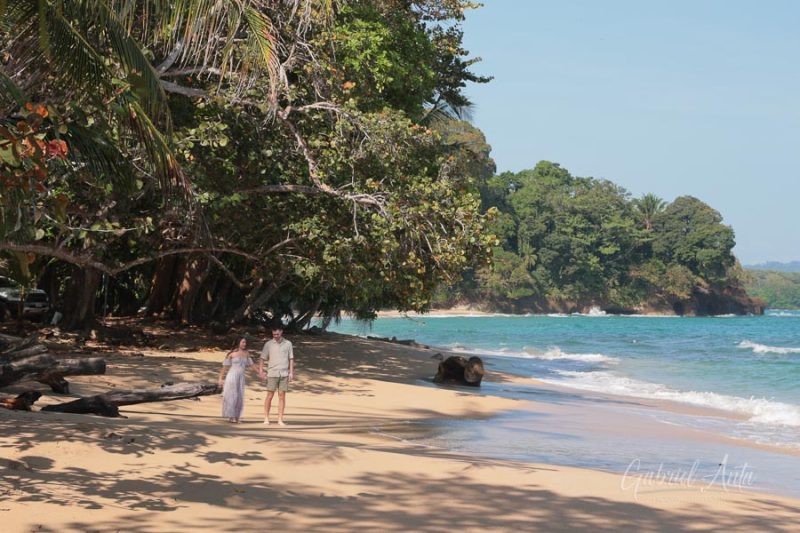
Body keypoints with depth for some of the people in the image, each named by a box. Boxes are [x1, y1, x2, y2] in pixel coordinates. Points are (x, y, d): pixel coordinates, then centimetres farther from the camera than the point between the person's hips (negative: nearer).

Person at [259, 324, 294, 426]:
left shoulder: (288, 343, 7)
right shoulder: (268, 344, 3)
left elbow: (291, 359, 8)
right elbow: (263, 358, 3)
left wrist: (291, 372, 1)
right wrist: (261, 371, -7)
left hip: (284, 374, 1)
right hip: (272, 373, -1)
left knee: (282, 396, 0)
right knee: (270, 395, -1)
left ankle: (280, 419, 3)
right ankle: (266, 418, 6)